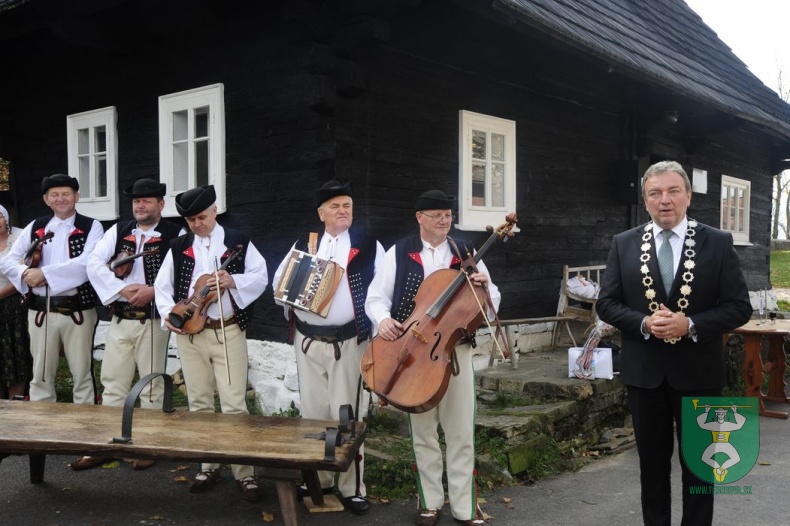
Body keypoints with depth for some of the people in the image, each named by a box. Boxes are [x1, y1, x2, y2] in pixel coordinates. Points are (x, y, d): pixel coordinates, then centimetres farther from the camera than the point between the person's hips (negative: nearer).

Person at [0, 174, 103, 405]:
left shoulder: (91, 227, 0)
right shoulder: (35, 227, 11)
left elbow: (87, 263, -16)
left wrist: (45, 273, -18)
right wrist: (26, 273, -13)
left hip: (78, 310, -3)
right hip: (40, 311, 3)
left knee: (82, 373, 7)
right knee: (41, 374, 12)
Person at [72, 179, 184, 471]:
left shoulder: (176, 235, -4)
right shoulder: (118, 231, 9)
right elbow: (94, 263, -1)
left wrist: (153, 291, -22)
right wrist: (123, 289, -14)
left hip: (153, 321, -4)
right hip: (120, 320, 4)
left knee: (152, 386, 7)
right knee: (113, 383, 10)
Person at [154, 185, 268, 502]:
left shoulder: (238, 242, 1)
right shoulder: (179, 247, 7)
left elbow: (260, 278, -2)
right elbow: (162, 285, 9)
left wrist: (232, 280, -19)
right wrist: (167, 313, -8)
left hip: (228, 332, -3)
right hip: (189, 333, 3)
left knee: (234, 404, -5)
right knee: (199, 403, 11)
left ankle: (244, 472, 4)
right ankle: (208, 466, 25)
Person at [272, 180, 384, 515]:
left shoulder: (369, 247, 1)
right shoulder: (302, 246, 10)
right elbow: (279, 282, 13)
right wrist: (293, 311, -3)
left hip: (348, 342, -3)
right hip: (308, 341, 4)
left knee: (347, 415, 0)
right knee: (312, 413, 12)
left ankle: (352, 487, 11)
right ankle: (319, 479, 27)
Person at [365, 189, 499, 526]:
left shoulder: (466, 254, 7)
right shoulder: (399, 253, 2)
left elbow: (491, 306, 7)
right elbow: (376, 297, 2)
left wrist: (486, 288, -15)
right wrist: (383, 318, -18)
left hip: (455, 351, 1)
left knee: (461, 433, 4)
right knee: (423, 432, 9)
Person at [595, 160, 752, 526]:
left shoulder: (718, 243, -3)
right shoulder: (624, 244, 1)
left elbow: (739, 307, -5)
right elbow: (606, 304, 0)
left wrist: (690, 325, -20)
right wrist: (644, 323, -17)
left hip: (698, 371, -1)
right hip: (644, 371, 1)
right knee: (652, 461, 15)